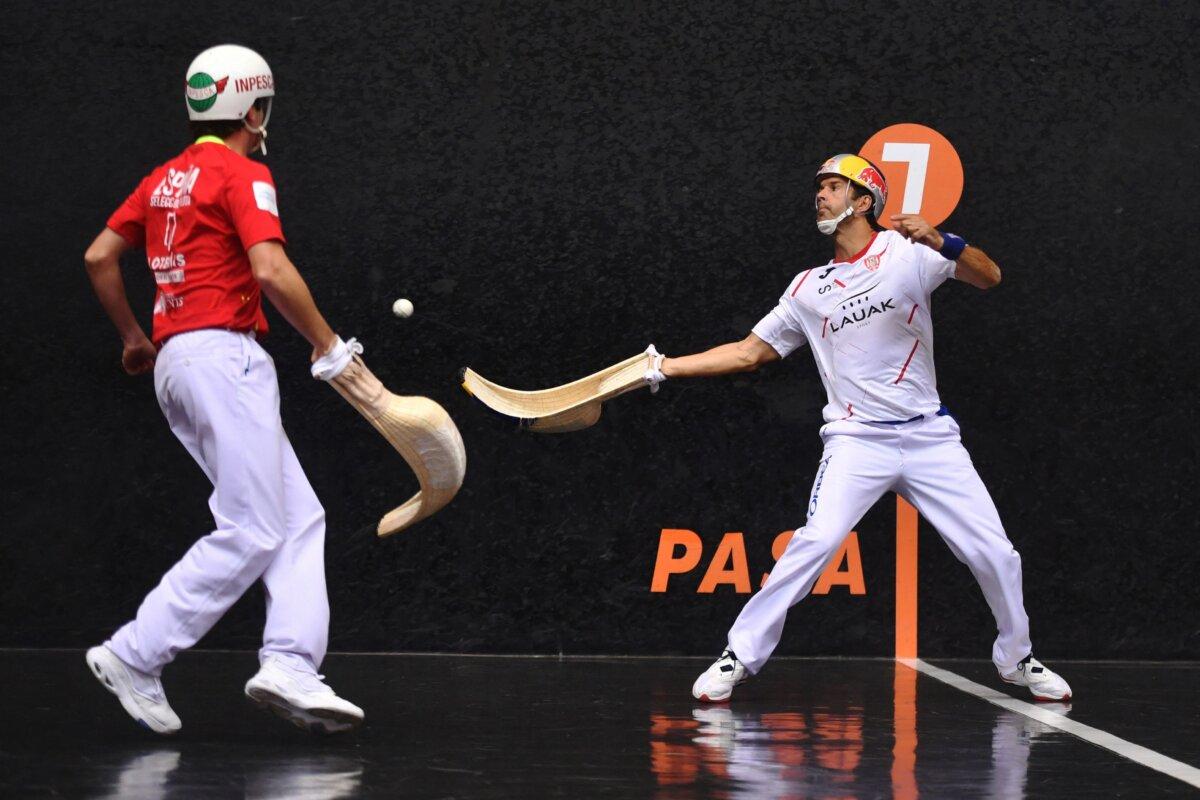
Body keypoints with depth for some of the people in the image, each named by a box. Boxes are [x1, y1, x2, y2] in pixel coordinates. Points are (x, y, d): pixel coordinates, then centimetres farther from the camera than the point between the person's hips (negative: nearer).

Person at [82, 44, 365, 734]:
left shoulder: (165, 179, 18)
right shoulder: (244, 176, -6)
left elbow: (99, 256, 21)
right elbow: (271, 272, -19)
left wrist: (134, 336, 32)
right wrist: (330, 346, -10)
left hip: (174, 364, 9)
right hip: (223, 355, -9)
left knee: (299, 521, 4)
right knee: (249, 535, -9)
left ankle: (291, 668, -11)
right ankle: (134, 656, -10)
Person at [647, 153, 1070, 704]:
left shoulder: (907, 251, 1)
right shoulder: (808, 288, 10)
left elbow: (988, 277, -11)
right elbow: (749, 353, 15)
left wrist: (941, 242, -30)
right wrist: (667, 367, 8)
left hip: (929, 438, 0)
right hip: (857, 441, 0)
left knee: (995, 554, -2)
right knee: (814, 541, -22)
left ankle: (1017, 659, 22)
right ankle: (738, 659, -15)